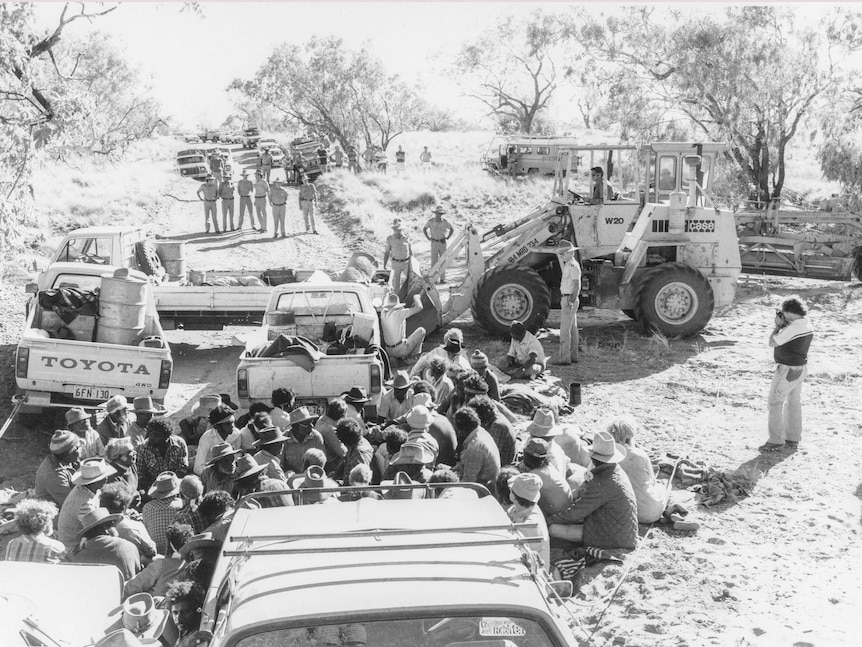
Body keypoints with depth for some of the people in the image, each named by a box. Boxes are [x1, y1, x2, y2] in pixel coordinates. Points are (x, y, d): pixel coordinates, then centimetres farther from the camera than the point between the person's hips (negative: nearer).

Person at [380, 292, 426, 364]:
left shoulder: (383, 313, 0)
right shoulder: (399, 313, -17)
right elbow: (419, 307, -14)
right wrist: (416, 297, 6)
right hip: (400, 351, -7)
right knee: (421, 330, 6)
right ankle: (414, 355, 9)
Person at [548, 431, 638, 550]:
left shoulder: (601, 484, -25)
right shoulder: (617, 471, 3)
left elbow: (575, 513, -17)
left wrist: (550, 521, -4)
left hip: (612, 539, -9)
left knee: (554, 529, -17)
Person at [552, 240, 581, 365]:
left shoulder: (573, 266, -16)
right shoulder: (569, 265, 13)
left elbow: (577, 286, -22)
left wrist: (571, 302, -26)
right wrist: (559, 257, 31)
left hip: (569, 299, -11)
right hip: (569, 300, 11)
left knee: (565, 329, -11)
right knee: (572, 328, 13)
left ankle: (565, 356, -11)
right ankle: (573, 354, 19)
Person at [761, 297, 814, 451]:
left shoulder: (792, 328, -26)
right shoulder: (807, 325, 4)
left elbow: (772, 343, -18)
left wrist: (778, 325, -7)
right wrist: (783, 324, 4)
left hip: (787, 370, -9)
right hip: (800, 368, 9)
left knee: (775, 403, 0)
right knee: (794, 403, 15)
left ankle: (776, 440, 2)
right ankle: (793, 439, 22)